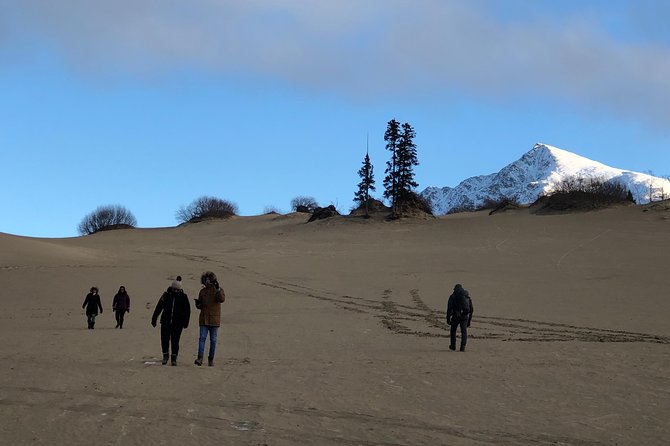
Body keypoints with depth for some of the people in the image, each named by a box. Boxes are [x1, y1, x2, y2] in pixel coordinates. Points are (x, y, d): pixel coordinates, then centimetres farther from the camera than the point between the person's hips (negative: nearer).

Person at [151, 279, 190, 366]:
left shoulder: (183, 297, 2)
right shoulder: (166, 295, 5)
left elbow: (187, 310, 4)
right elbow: (158, 308, 11)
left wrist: (186, 322, -5)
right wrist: (154, 319, 10)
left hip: (177, 324, -1)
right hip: (166, 322, 1)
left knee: (175, 341, -2)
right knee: (165, 339, -8)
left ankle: (174, 358, 9)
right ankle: (165, 355, 12)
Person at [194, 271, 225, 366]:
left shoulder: (219, 290, -1)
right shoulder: (202, 291, 11)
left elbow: (222, 299, -20)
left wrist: (218, 289, -31)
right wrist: (198, 304, -4)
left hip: (214, 319, -2)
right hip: (204, 319, 2)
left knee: (213, 340, 3)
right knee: (202, 338, -9)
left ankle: (211, 359, 12)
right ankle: (200, 358, -16)